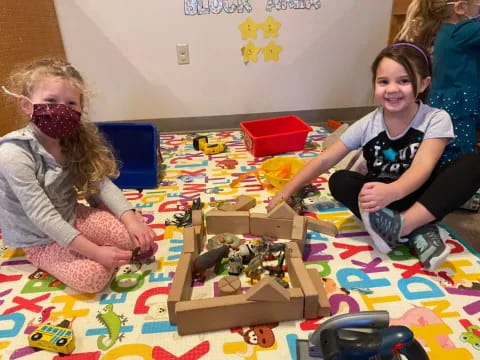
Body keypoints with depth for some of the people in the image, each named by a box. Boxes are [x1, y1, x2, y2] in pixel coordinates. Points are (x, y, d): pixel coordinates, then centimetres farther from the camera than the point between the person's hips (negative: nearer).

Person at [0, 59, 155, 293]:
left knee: (137, 238, -11)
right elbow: (44, 217, -30)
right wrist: (95, 251, -32)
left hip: (73, 217, 5)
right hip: (40, 240, -4)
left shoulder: (73, 141, -7)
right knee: (93, 276, -22)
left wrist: (130, 219, -24)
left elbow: (101, 183, -10)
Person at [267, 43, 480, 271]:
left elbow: (422, 168, -30)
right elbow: (324, 160, -11)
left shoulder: (436, 120, -15)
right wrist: (286, 192, -18)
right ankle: (419, 231, -30)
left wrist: (391, 192, -53)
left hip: (422, 196, -1)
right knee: (339, 181, -26)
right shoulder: (367, 125, -11)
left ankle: (403, 224, -34)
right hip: (383, 194, 2)